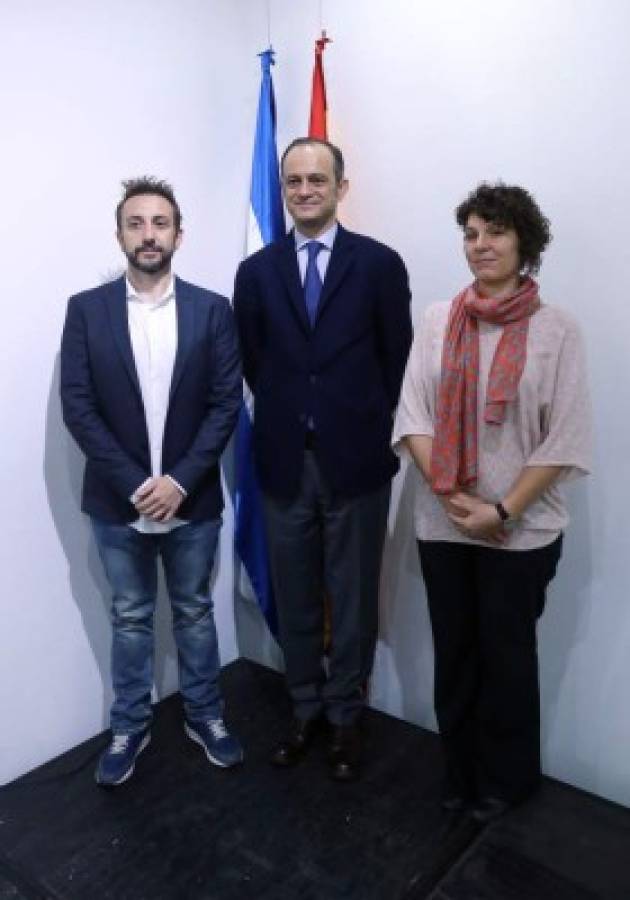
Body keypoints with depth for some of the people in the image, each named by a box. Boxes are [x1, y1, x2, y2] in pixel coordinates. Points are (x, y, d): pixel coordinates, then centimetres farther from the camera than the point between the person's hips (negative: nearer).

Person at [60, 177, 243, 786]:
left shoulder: (212, 310, -3)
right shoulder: (86, 309, -2)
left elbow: (226, 404, -6)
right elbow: (77, 406, -7)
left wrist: (179, 481, -15)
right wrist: (133, 484, -14)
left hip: (193, 500, 0)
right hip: (118, 501, 0)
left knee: (195, 613, 16)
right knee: (130, 618, 16)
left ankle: (204, 716, 36)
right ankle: (129, 728, 35)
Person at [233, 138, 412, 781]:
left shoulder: (380, 264, -1)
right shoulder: (256, 271, 6)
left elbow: (397, 360, 2)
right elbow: (253, 365, 9)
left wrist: (367, 427, 3)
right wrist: (283, 420, 6)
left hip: (356, 460, -2)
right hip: (284, 461, 2)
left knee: (353, 597, 10)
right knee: (294, 598, 14)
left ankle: (345, 716, 30)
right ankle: (305, 709, 34)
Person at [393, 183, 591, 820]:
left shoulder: (555, 328, -6)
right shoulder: (437, 320, 1)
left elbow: (566, 439, -8)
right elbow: (412, 416, -1)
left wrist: (503, 510, -12)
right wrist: (451, 495, -11)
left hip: (522, 530, -2)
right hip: (442, 524, 2)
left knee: (506, 655, 14)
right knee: (454, 651, 15)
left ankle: (506, 777, 38)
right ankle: (460, 769, 38)